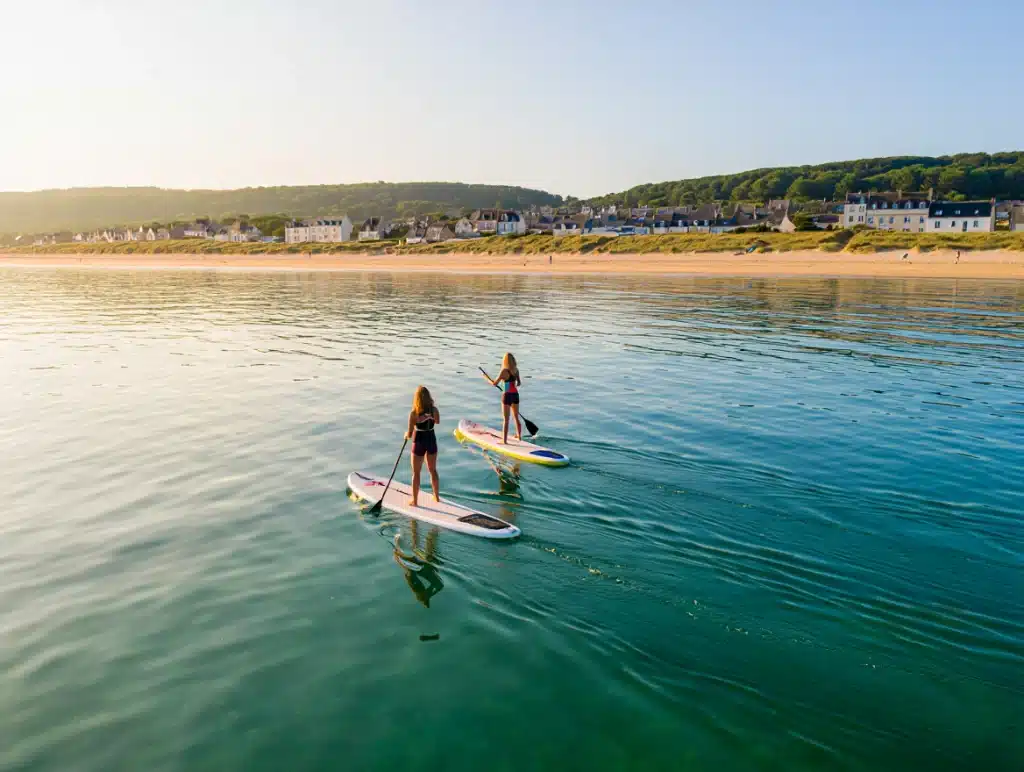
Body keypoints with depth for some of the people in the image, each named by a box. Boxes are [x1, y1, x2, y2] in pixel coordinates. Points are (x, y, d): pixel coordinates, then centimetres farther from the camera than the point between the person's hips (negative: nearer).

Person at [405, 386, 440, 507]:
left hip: (419, 443, -4)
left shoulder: (414, 413, -21)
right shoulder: (434, 410, -9)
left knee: (416, 473, 11)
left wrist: (406, 434, 5)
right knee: (433, 470, 21)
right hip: (431, 441, 4)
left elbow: (410, 434, -16)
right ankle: (436, 497, 33)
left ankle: (414, 500, 20)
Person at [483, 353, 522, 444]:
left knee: (505, 420, 0)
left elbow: (494, 383, -13)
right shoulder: (516, 370, 2)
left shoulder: (504, 371, -17)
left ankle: (504, 440, 2)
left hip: (507, 396, -6)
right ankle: (519, 436, 32)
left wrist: (487, 378, 3)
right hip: (515, 395, 6)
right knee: (516, 417, 20)